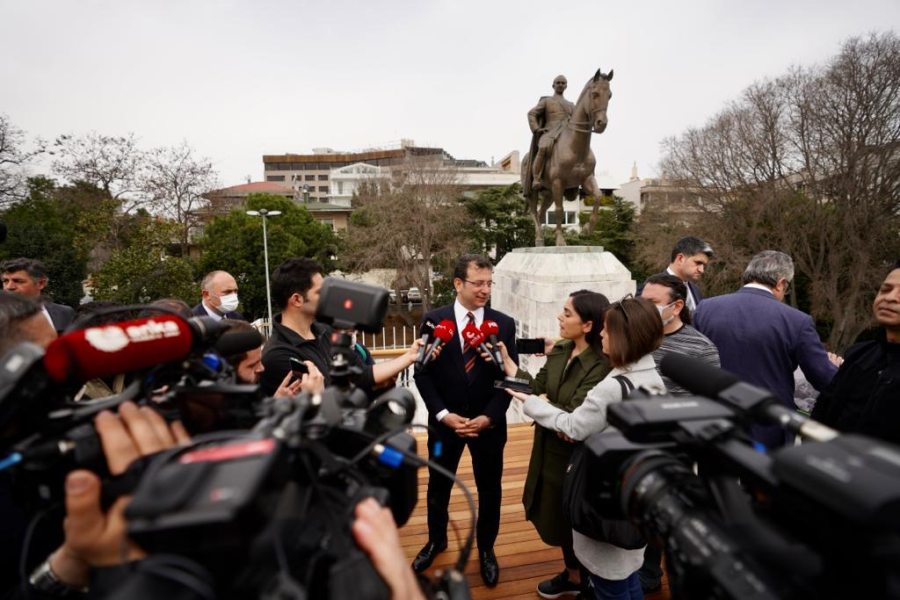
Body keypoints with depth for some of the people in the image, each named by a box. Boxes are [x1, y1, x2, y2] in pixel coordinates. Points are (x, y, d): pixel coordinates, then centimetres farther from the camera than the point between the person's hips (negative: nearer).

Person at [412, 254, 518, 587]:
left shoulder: (504, 324, -5)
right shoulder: (434, 320, -7)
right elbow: (423, 373, -6)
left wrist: (488, 417, -14)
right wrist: (444, 414, -15)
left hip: (488, 424, 1)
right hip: (445, 422, 0)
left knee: (489, 490, 16)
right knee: (438, 486, 18)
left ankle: (486, 548, 41)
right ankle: (436, 540, 45)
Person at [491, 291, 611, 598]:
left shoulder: (600, 366, -27)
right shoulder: (559, 351, -3)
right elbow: (536, 387, -4)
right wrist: (505, 360, -9)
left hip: (575, 456, -7)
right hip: (550, 449, 7)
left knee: (572, 520, 16)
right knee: (556, 516, 24)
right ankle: (572, 574, 48)